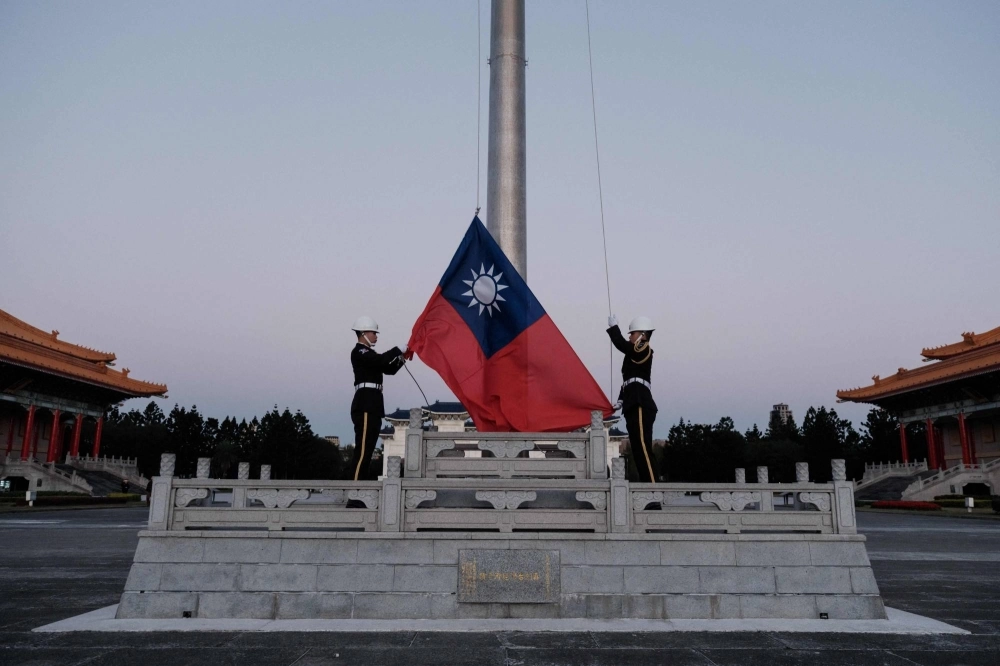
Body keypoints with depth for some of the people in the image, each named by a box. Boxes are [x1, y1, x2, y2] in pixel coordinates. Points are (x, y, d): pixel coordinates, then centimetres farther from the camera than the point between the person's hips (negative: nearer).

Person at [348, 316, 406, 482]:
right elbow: (380, 359, -23)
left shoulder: (369, 354, 24)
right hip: (366, 404, -10)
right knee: (363, 449, -13)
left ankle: (361, 482, 13)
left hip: (372, 405, 10)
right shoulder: (358, 352, -6)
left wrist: (402, 358, 5)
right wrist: (399, 350, -16)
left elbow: (389, 369, 21)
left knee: (367, 449, 10)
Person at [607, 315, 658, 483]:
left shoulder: (643, 351, -6)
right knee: (639, 448, 8)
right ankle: (647, 483, 9)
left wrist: (613, 327, -3)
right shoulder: (639, 353, 24)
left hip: (640, 406, -11)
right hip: (636, 406, 11)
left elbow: (622, 345, -13)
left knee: (643, 447, -15)